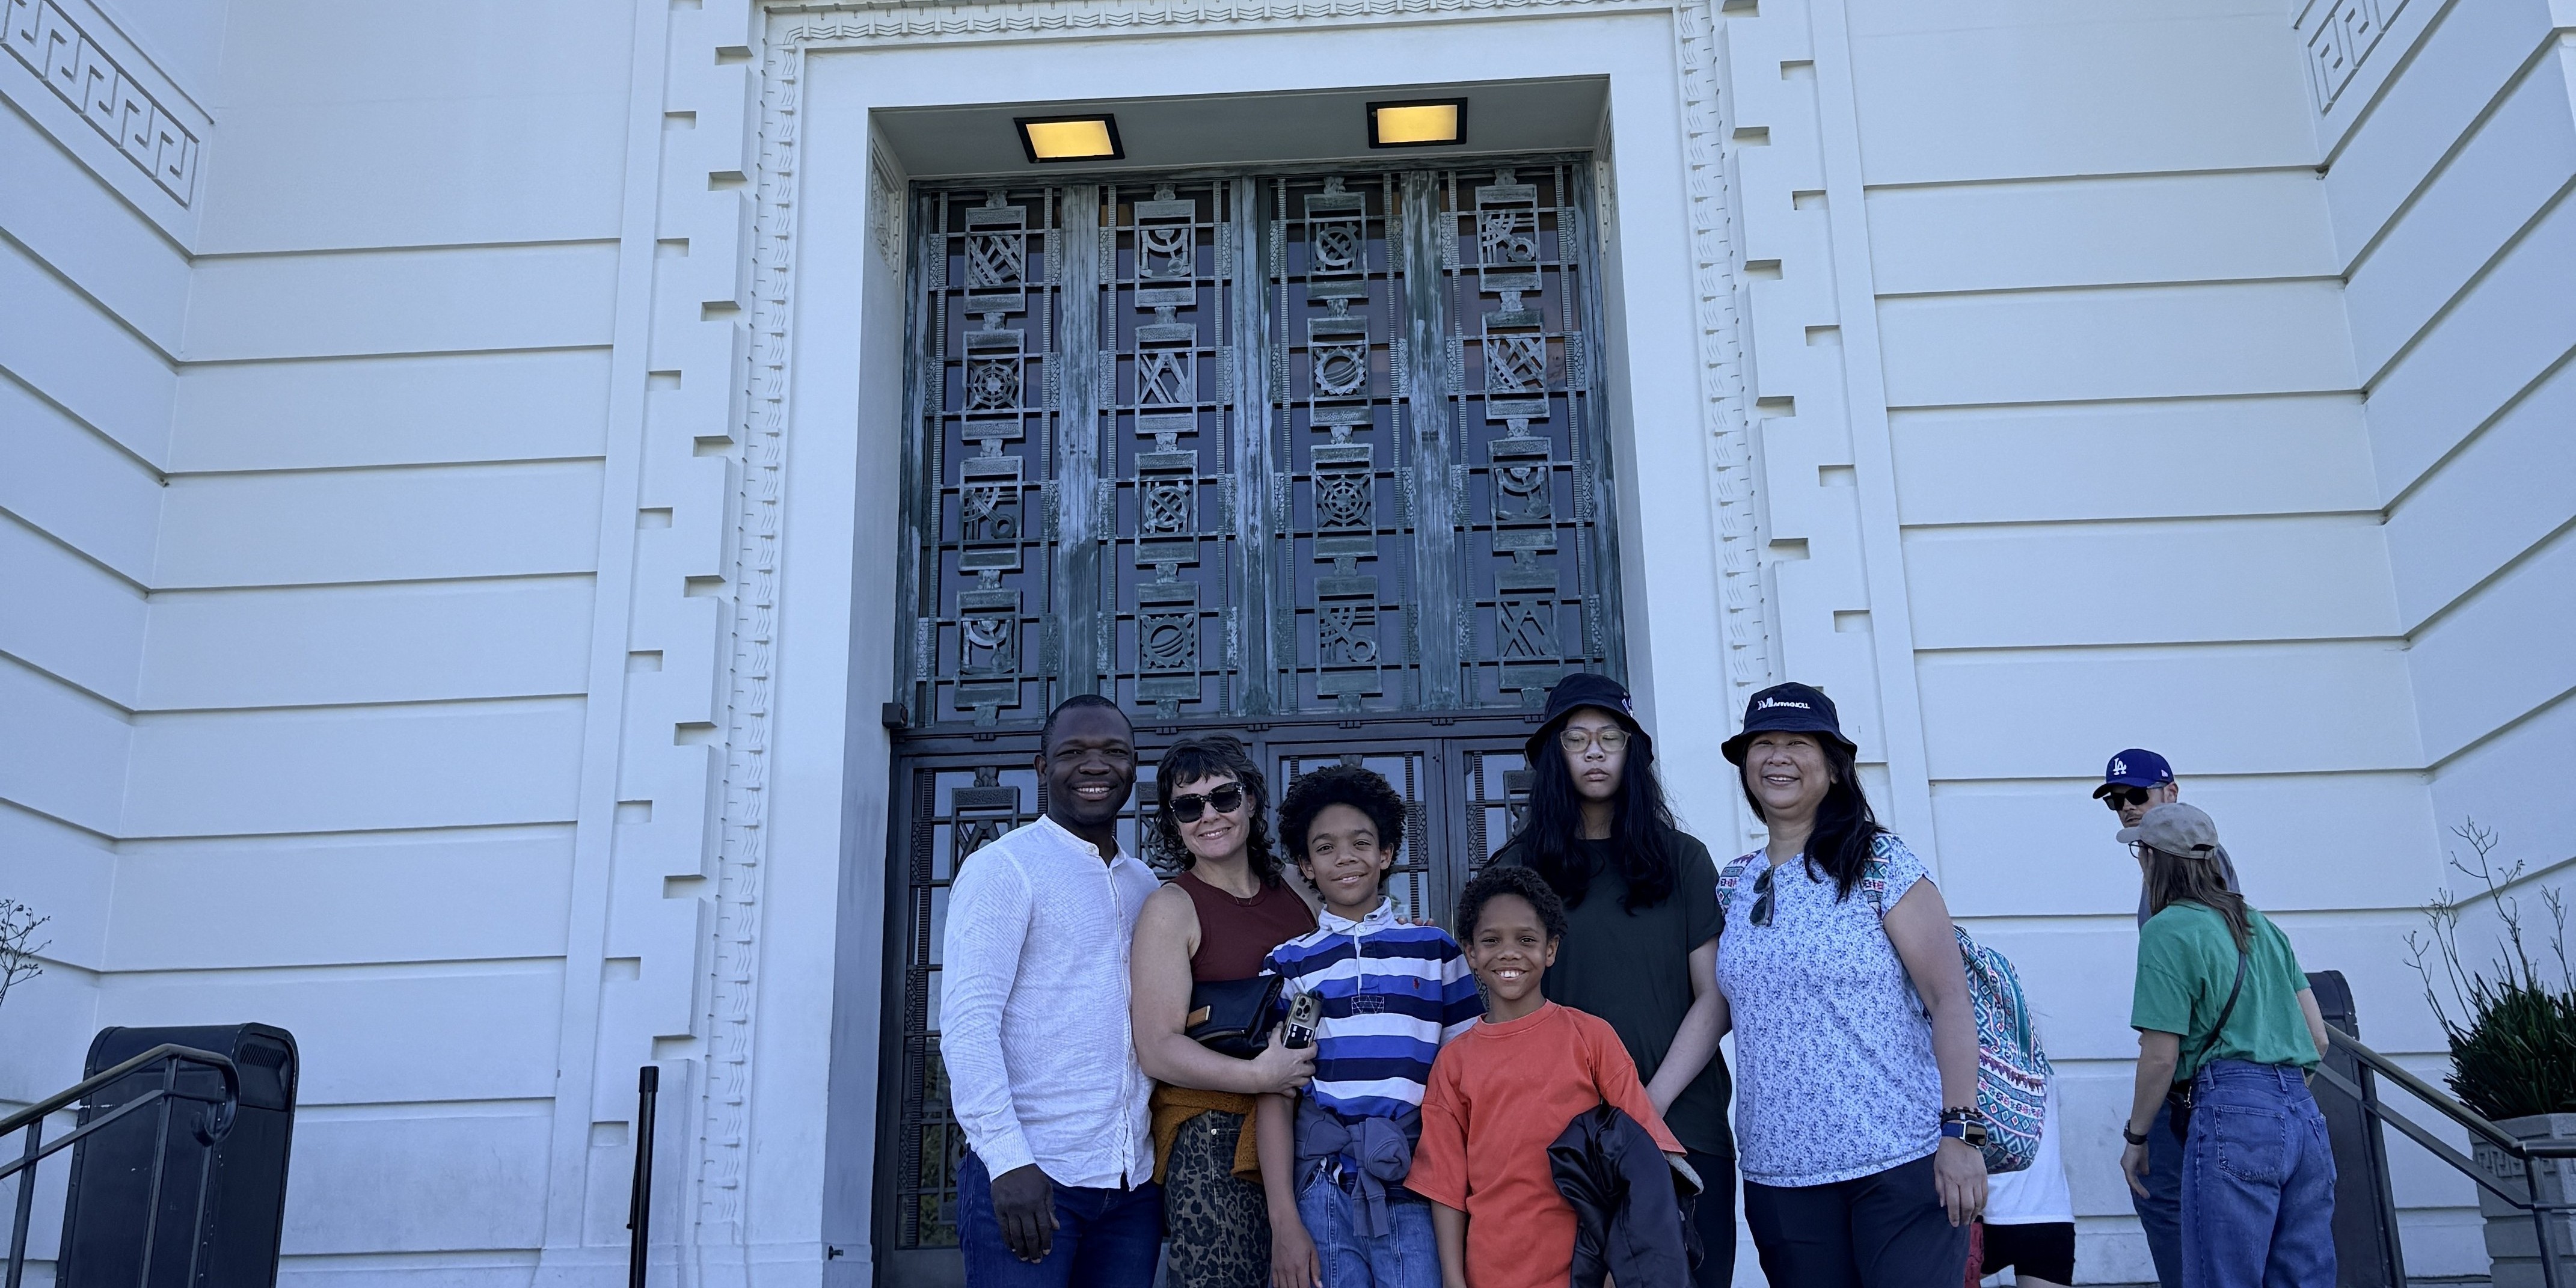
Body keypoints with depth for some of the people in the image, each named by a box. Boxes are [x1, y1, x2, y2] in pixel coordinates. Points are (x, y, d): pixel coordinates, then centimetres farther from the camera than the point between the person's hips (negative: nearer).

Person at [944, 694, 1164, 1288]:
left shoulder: (1146, 886, 15)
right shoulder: (1002, 868, -4)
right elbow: (967, 1022, -11)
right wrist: (1008, 1158, -20)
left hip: (1134, 1183, 6)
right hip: (1028, 1176, -5)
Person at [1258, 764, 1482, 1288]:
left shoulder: (1436, 949, 10)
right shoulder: (1289, 964, 9)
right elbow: (1276, 1098, 5)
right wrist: (1284, 1220, -4)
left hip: (1417, 1192, 0)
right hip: (1323, 1190, 0)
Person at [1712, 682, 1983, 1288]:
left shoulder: (1880, 863, -4)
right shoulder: (1733, 885, 10)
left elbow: (1950, 997, -7)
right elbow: (1717, 1007, 17)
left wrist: (1960, 1131, -14)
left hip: (1901, 1161, -4)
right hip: (1778, 1172, 4)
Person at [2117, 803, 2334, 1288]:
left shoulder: (2168, 930, -4)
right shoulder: (2262, 926, 19)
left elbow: (2161, 1056, -8)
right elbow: (2318, 1036, 18)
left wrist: (2135, 1137, 4)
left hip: (2233, 1116, -8)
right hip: (2306, 1115, 8)